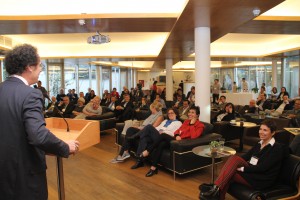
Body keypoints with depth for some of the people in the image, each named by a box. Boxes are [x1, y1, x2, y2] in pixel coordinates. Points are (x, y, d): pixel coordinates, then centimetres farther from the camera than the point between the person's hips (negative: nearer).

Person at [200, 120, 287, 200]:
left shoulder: (277, 148, -7)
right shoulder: (259, 144, 17)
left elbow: (263, 167, -18)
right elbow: (245, 157, 7)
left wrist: (242, 168, -20)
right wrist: (231, 164, -11)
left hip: (261, 180, -6)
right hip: (251, 172, 7)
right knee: (234, 157, -22)